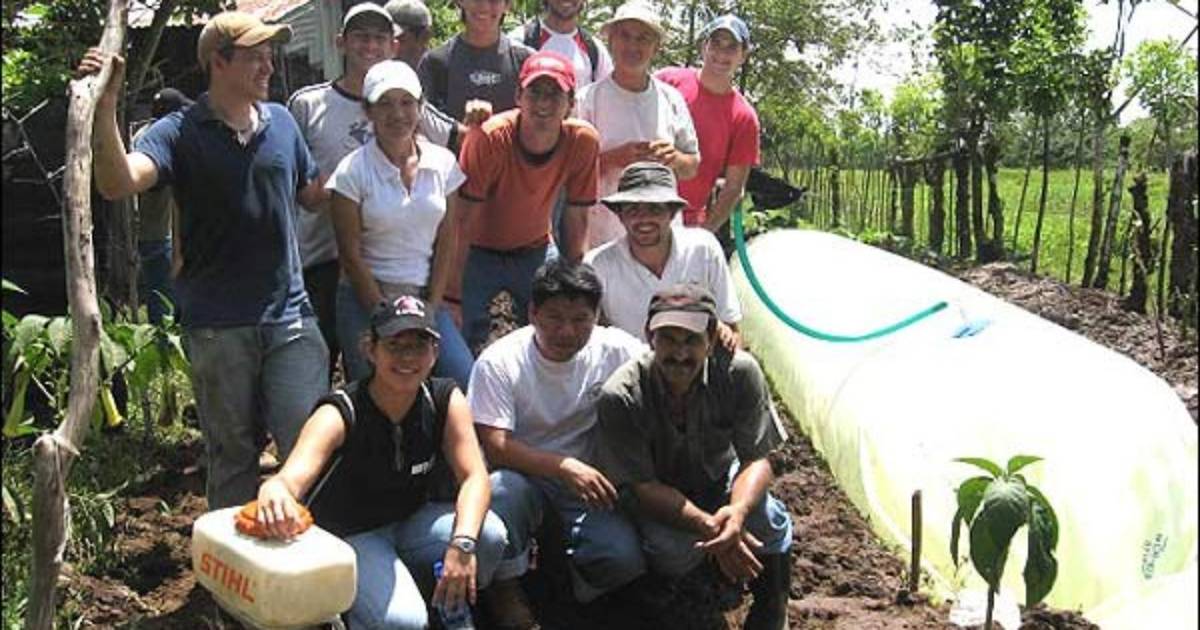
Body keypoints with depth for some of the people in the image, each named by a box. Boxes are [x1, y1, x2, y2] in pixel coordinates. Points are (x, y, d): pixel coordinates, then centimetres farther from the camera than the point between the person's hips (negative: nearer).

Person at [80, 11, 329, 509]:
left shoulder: (281, 122, 8)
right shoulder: (180, 132, -5)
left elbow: (313, 196, 20)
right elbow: (118, 183, -22)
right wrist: (105, 109, -35)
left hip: (290, 316, 3)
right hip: (218, 327, -2)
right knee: (232, 456, 12)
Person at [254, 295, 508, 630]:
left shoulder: (446, 400, -12)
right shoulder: (339, 414, -24)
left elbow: (475, 477, -20)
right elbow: (294, 475, -41)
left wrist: (463, 542, -39)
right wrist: (274, 492, -67)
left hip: (414, 523, 4)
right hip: (350, 537, -4)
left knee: (489, 534, -24)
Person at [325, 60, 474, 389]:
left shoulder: (443, 163, 3)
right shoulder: (353, 171, -7)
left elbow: (446, 242, 4)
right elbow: (351, 255, -7)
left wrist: (429, 312, -1)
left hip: (426, 298, 3)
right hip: (366, 299, -3)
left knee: (466, 384, -9)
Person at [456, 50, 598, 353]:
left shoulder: (583, 141, -17)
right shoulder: (489, 138, -26)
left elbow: (576, 217, -5)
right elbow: (463, 219, -22)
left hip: (536, 251, 3)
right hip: (480, 252, -3)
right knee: (465, 346, -9)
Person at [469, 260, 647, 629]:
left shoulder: (616, 350, -7)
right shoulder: (499, 362, -13)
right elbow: (495, 446, -20)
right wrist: (565, 467, -32)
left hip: (591, 476, 1)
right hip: (522, 473, -1)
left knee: (623, 560, -24)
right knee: (503, 490, -37)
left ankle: (565, 551, 14)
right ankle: (506, 584, -5)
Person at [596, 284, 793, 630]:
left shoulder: (739, 372, -23)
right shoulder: (620, 397, -28)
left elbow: (756, 459, -19)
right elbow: (643, 486, -23)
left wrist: (738, 510, -42)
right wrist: (707, 526, -39)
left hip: (719, 478, 2)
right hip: (659, 498, -2)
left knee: (770, 521, -28)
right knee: (673, 549, -32)